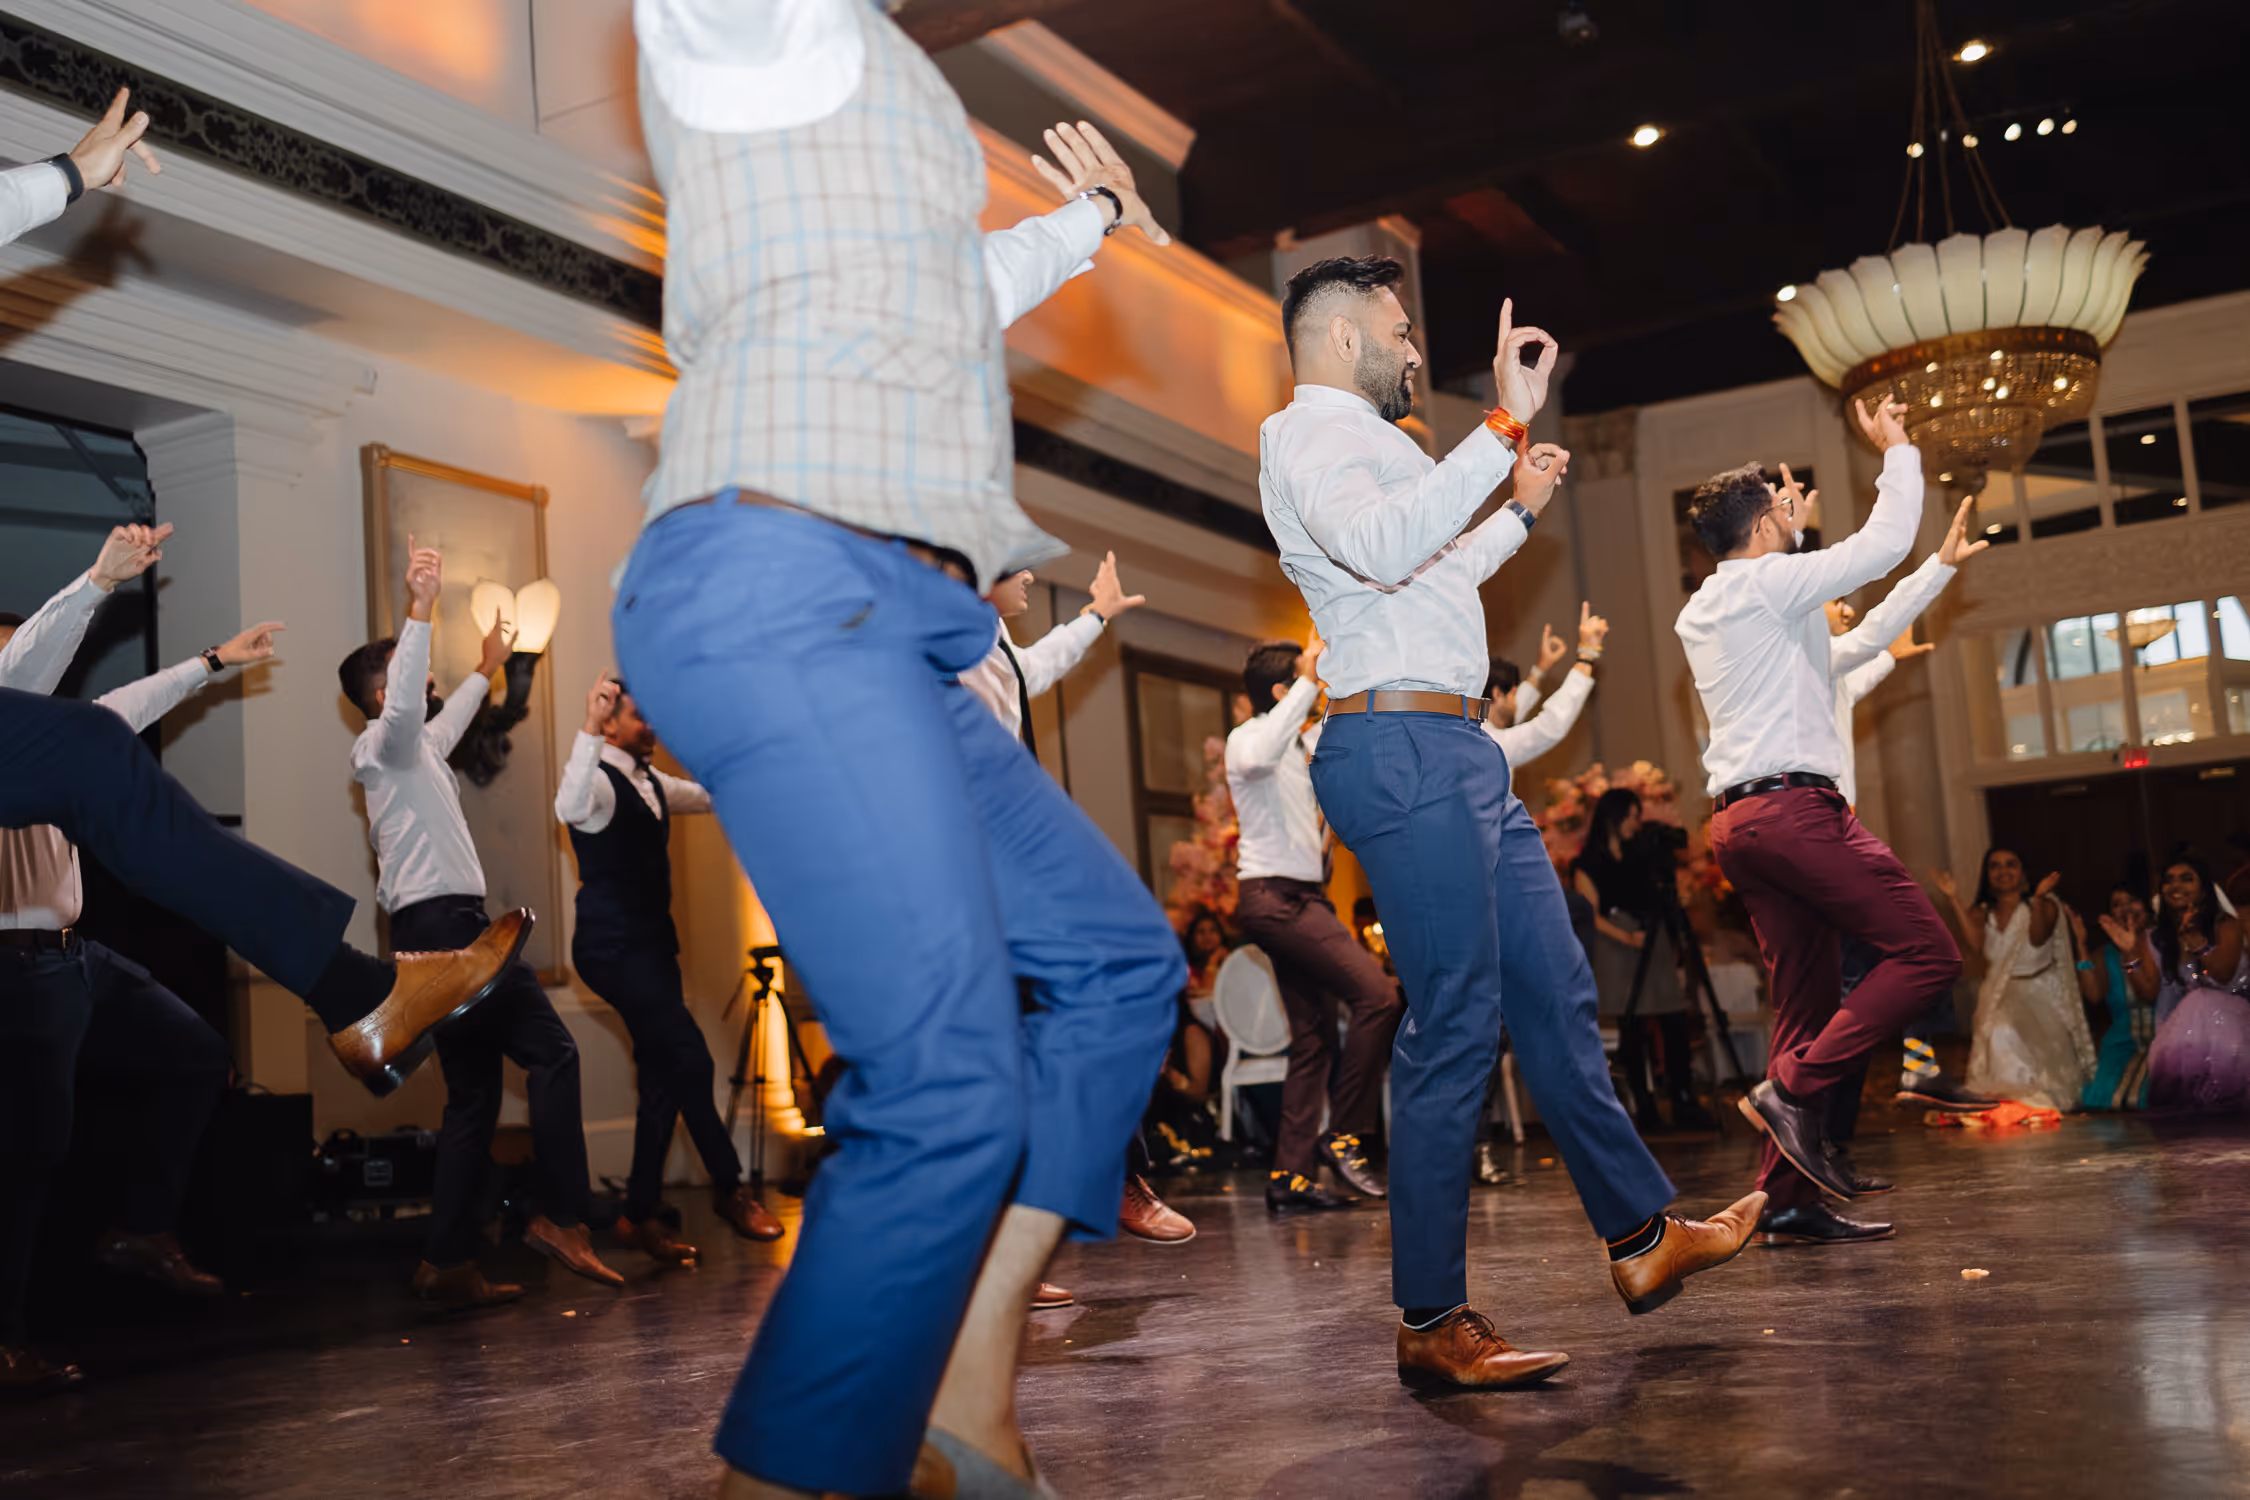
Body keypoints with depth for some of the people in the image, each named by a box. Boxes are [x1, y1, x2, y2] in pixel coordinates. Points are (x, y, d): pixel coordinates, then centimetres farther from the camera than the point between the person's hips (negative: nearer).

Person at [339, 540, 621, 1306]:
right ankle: (562, 1217, -15)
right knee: (552, 1052, -13)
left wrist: (486, 669, 58)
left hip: (443, 930, 10)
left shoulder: (416, 747, 24)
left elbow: (445, 718, 47)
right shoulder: (384, 743, -3)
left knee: (474, 1094, 8)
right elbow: (406, 706, -27)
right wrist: (420, 609, -34)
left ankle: (449, 1263, 7)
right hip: (445, 923, -10)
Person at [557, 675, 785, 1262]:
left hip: (651, 944, 10)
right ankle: (730, 1190, -1)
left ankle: (640, 1215, 15)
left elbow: (714, 795, 28)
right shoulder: (599, 778, -12)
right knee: (690, 1058, -14)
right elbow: (569, 807, -36)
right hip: (613, 947, -10)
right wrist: (588, 729, -43)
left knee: (663, 1075, 8)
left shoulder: (650, 783, 15)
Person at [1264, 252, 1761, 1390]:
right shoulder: (1309, 436, -6)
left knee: (1555, 990, 12)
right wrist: (1505, 424, -28)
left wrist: (1519, 512, 40)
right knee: (1455, 1025, -11)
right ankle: (1431, 1320, -3)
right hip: (1402, 746, -11)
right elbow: (1379, 546, -28)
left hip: (1455, 752, 11)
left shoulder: (1359, 440, 27)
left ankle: (1642, 1236, 22)